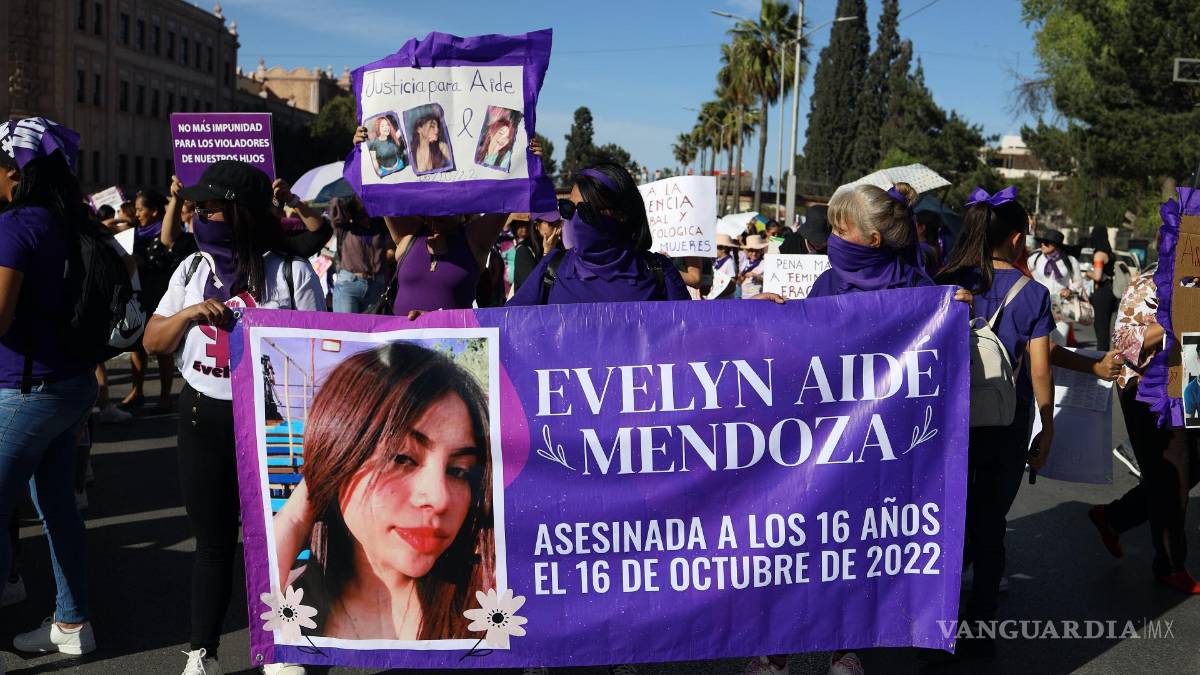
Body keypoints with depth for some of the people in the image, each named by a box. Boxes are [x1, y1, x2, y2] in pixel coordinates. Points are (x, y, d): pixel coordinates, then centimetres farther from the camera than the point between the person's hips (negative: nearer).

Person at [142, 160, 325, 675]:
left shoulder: (292, 273, -4)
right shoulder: (192, 270, 9)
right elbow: (152, 343, 12)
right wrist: (187, 313, -8)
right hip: (203, 418, 3)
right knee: (213, 540, 10)